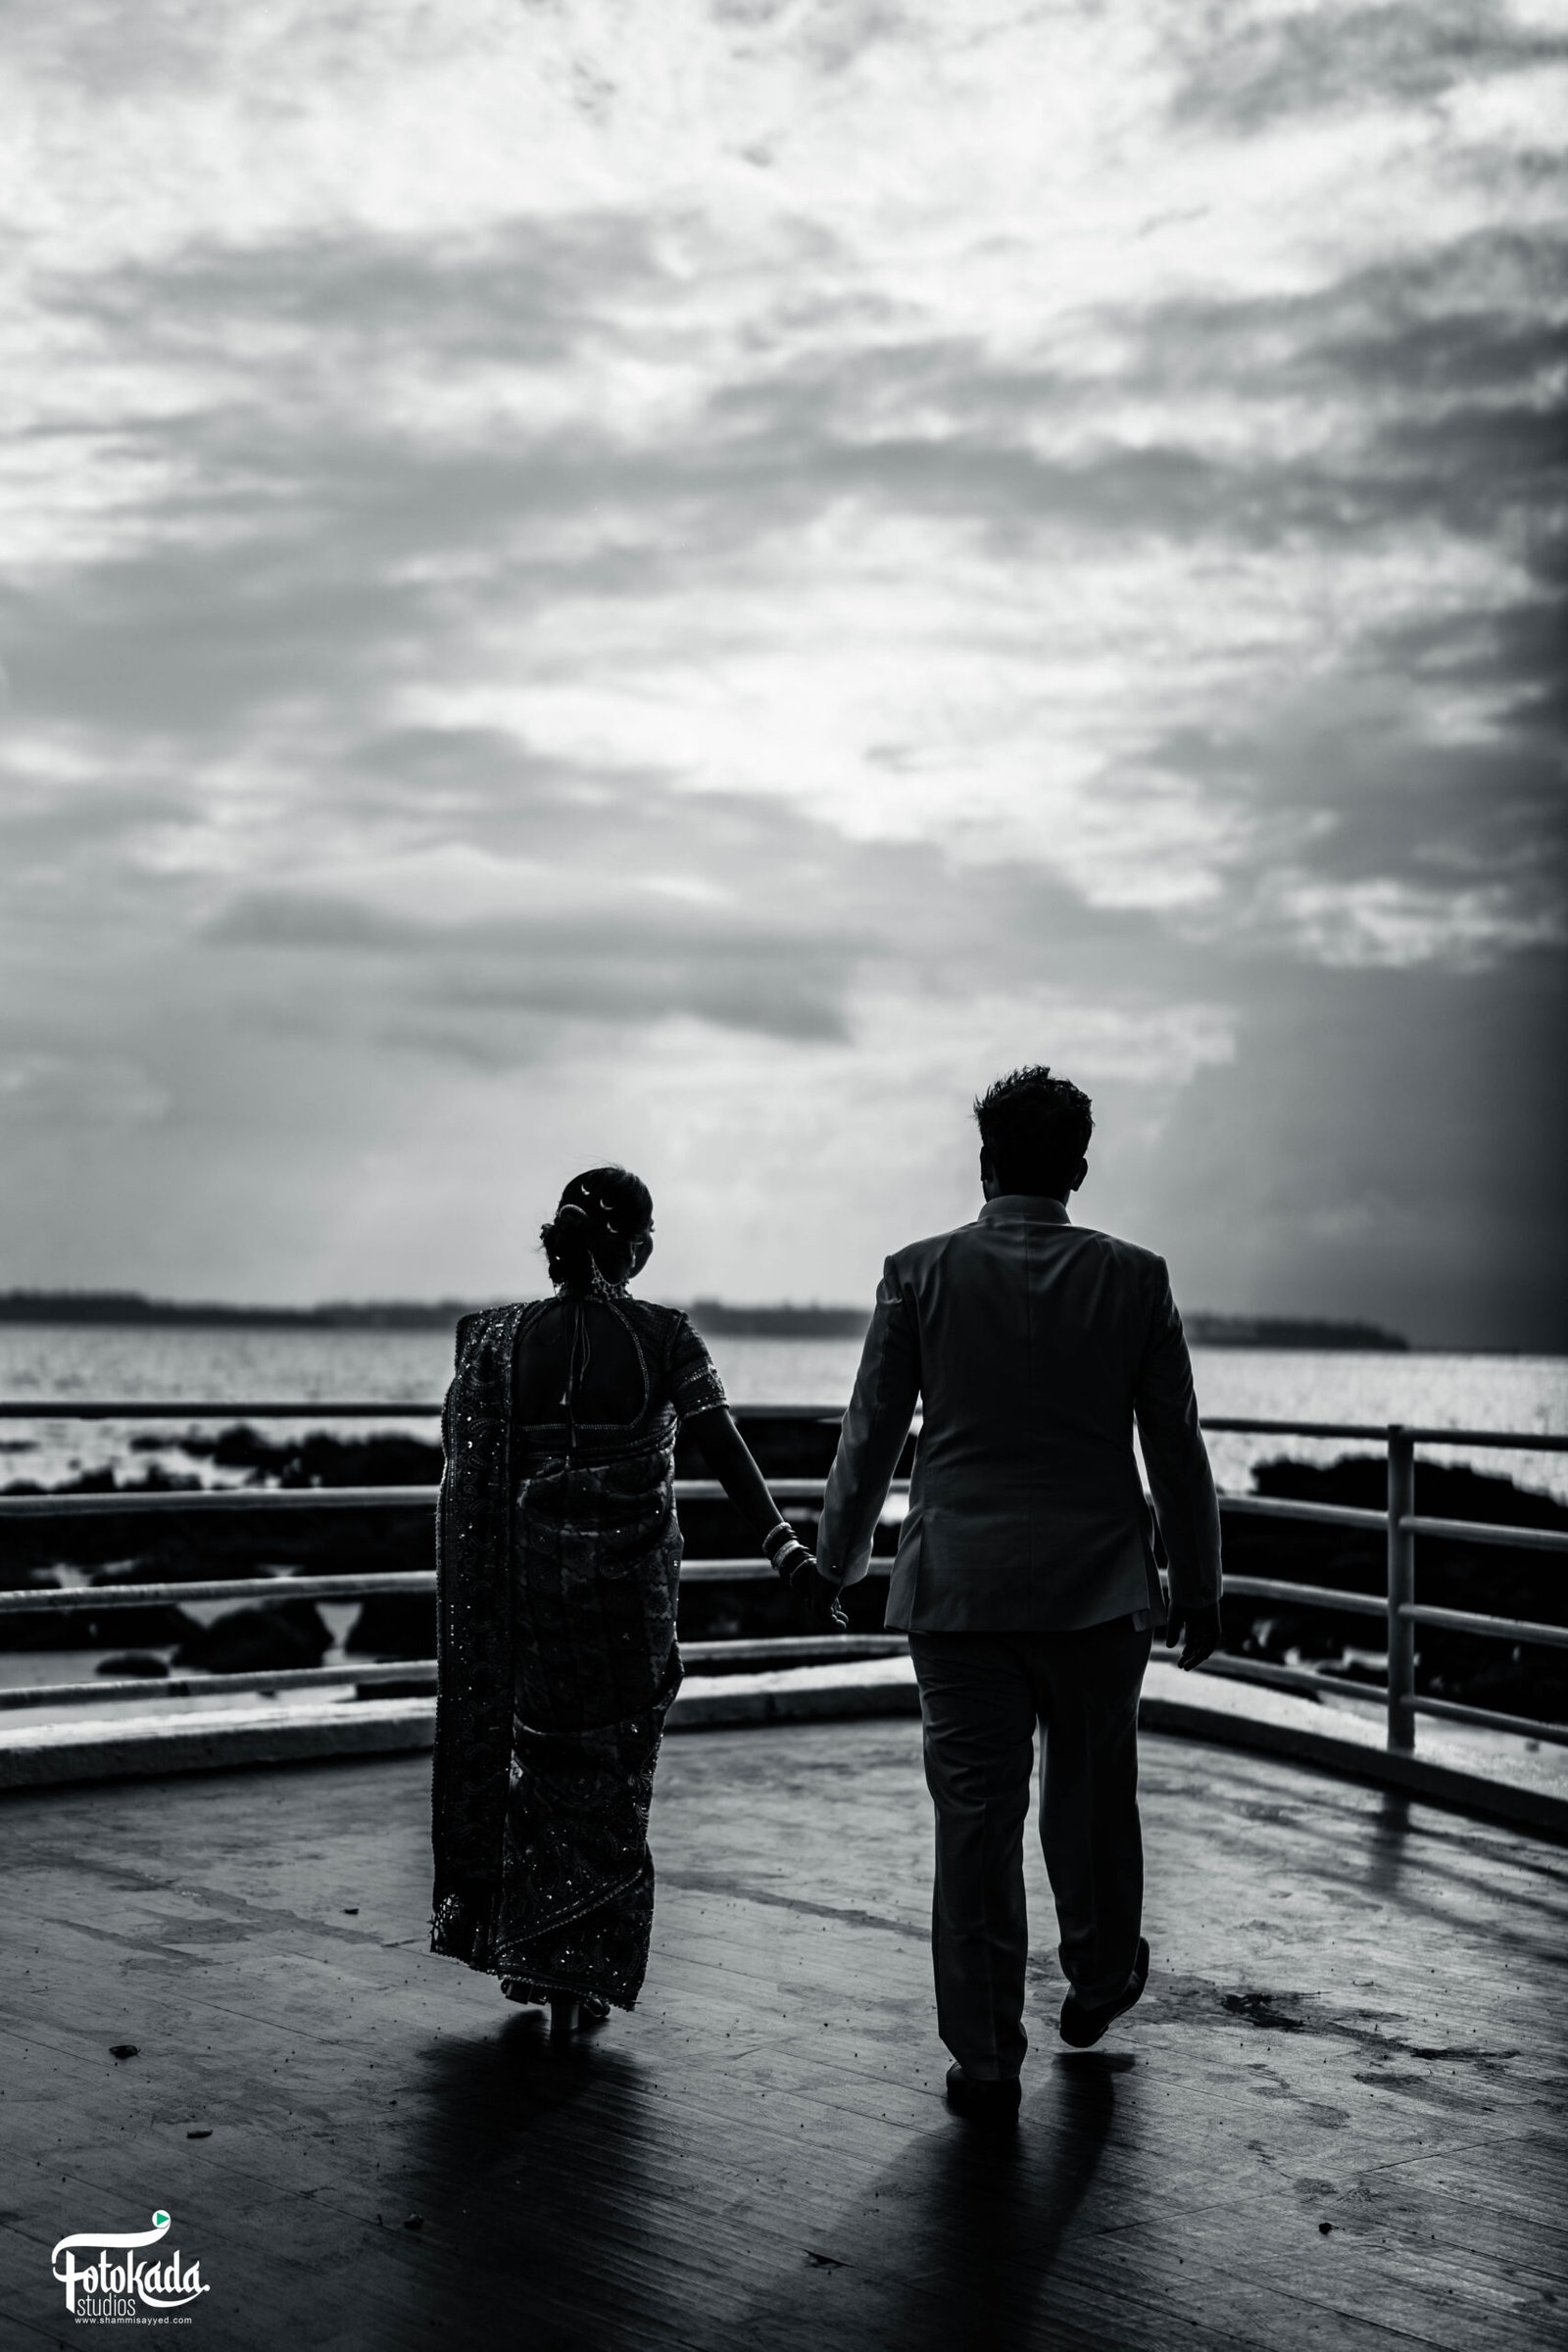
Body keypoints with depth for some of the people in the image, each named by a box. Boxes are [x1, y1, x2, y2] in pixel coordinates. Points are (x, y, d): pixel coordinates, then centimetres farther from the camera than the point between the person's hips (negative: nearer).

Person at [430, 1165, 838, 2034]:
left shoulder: (502, 1339, -2)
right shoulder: (665, 1336, -6)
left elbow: (468, 1470, -4)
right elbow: (726, 1451, -14)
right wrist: (785, 1548, -17)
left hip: (532, 1578, 2)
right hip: (633, 1582, -1)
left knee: (542, 1756, 18)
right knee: (614, 1771, 10)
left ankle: (529, 1952, 23)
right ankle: (580, 1974, 10)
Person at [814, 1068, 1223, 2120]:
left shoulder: (921, 1273, -4)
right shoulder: (1135, 1278, -1)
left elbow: (871, 1436, 2)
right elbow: (1178, 1450, 3)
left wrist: (840, 1559, 16)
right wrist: (1200, 1587, 13)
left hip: (961, 1589, -1)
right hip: (1101, 1591, 1)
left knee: (974, 1816, 4)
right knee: (1094, 1794, 20)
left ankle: (987, 2060, 8)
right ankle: (1100, 1980, 39)